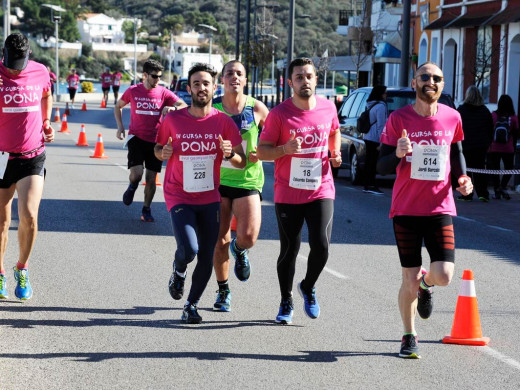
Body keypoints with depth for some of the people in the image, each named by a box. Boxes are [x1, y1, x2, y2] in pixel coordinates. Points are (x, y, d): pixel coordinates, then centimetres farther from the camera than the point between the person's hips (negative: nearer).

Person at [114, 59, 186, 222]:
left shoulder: (164, 93, -2)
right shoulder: (133, 91, 0)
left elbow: (184, 106, -12)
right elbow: (118, 106, 17)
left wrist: (172, 108, -33)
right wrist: (120, 126, 5)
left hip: (156, 140, 1)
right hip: (136, 137, -1)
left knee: (151, 179, 4)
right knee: (136, 174, -18)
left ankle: (146, 210, 22)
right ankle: (132, 187, 19)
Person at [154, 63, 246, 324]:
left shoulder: (223, 122, -3)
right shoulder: (173, 120, -5)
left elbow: (242, 162, -1)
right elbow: (158, 150, 9)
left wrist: (229, 154, -23)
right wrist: (163, 153, -14)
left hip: (210, 198, 2)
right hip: (179, 196, -2)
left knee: (207, 258, 3)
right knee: (189, 249, -20)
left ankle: (192, 305, 23)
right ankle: (178, 272, 16)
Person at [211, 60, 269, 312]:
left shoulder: (256, 108, -1)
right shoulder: (211, 108, -1)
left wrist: (261, 153, -9)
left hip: (248, 180, -1)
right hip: (217, 179, 1)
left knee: (248, 236, -14)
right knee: (220, 240, 4)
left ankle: (239, 250, 25)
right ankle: (223, 291, 22)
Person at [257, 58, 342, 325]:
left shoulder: (328, 108, 2)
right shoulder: (279, 114, -9)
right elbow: (261, 151, -6)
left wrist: (335, 153, 5)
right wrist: (285, 149, -23)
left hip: (321, 191, 2)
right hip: (288, 195, -2)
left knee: (321, 247, -11)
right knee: (289, 251, 4)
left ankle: (308, 288, 20)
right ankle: (286, 303, 25)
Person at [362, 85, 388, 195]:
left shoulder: (371, 106, 17)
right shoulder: (380, 106, -12)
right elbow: (381, 125, -17)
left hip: (368, 138, 9)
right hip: (374, 139, -9)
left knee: (369, 162, 10)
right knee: (373, 162, -9)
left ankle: (367, 186, 12)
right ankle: (371, 186, -11)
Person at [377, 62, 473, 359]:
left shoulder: (452, 118, 4)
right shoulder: (398, 119, -3)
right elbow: (382, 167, -3)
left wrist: (461, 177, 2)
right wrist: (397, 154, -25)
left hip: (440, 208, 1)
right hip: (406, 209, -1)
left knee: (444, 275, -13)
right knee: (410, 281, 0)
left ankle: (426, 283, 26)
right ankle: (409, 337, 23)